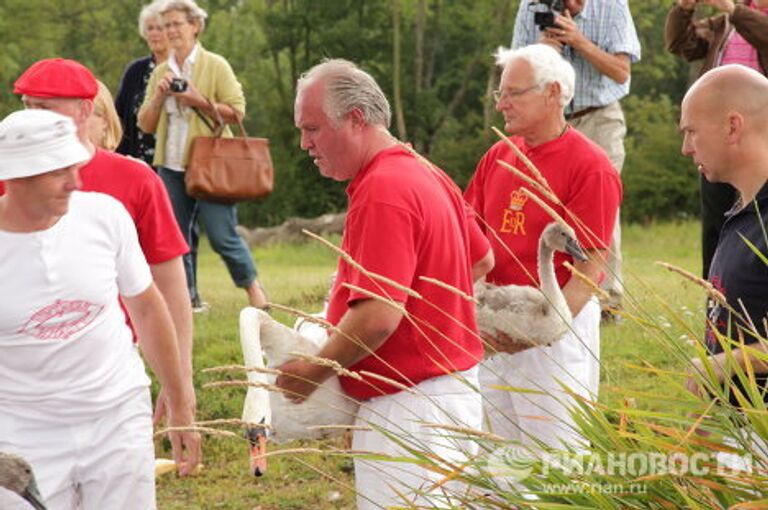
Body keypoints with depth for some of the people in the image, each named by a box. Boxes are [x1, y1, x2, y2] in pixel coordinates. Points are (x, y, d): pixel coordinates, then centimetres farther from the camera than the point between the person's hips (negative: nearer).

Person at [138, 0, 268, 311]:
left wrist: (199, 101, -15)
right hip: (171, 167, 5)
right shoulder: (160, 72, 13)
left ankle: (252, 287, 11)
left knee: (222, 235, -8)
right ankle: (188, 297, 14)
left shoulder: (215, 66, -1)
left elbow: (237, 112, -7)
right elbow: (145, 125, 12)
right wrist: (158, 96, -4)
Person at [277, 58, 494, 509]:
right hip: (450, 383, 11)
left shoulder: (382, 192, -20)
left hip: (410, 401, -11)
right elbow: (482, 260, 24)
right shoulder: (427, 175, 12)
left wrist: (312, 372, -14)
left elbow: (378, 316, -26)